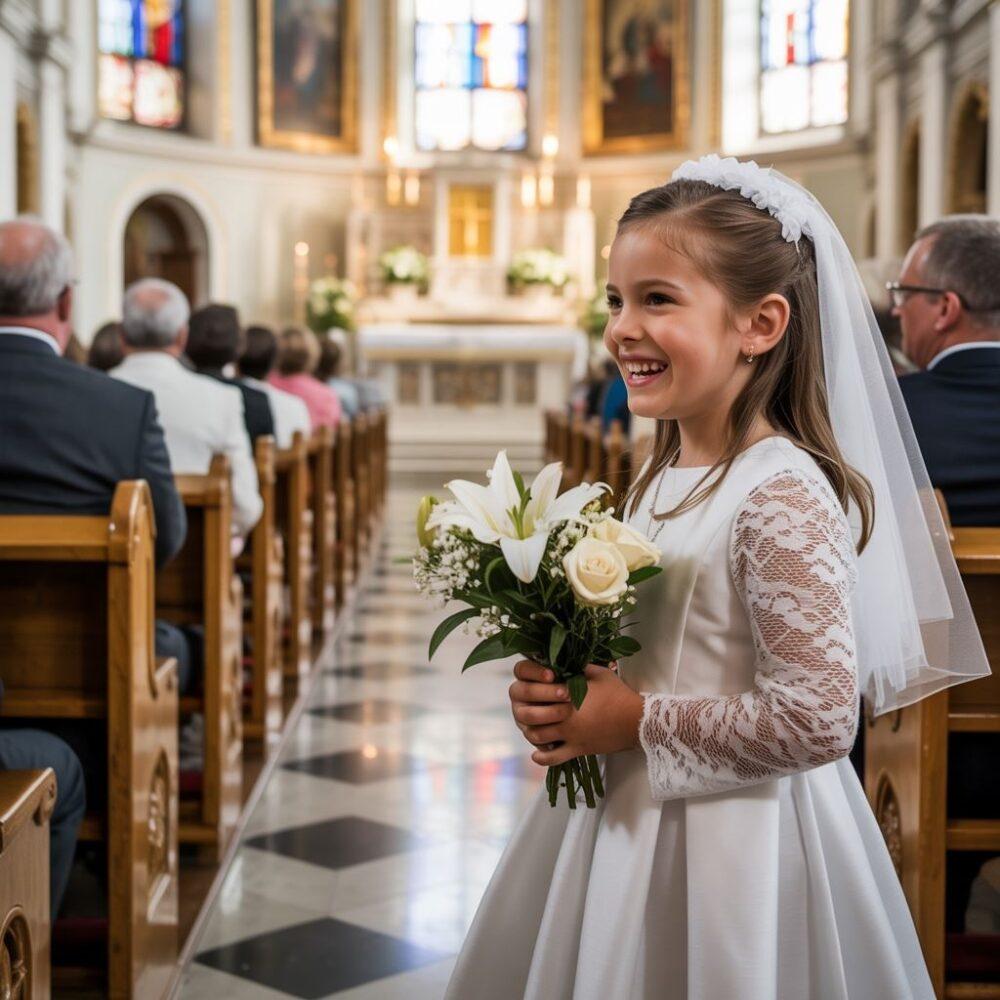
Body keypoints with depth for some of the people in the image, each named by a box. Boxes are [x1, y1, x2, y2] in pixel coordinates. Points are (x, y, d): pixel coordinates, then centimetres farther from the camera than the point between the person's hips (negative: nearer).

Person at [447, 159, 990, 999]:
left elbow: (816, 720, -27)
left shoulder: (783, 496, -22)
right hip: (624, 821, 8)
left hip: (731, 845, -8)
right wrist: (557, 689, -3)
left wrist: (634, 721, -19)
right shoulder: (662, 478, 4)